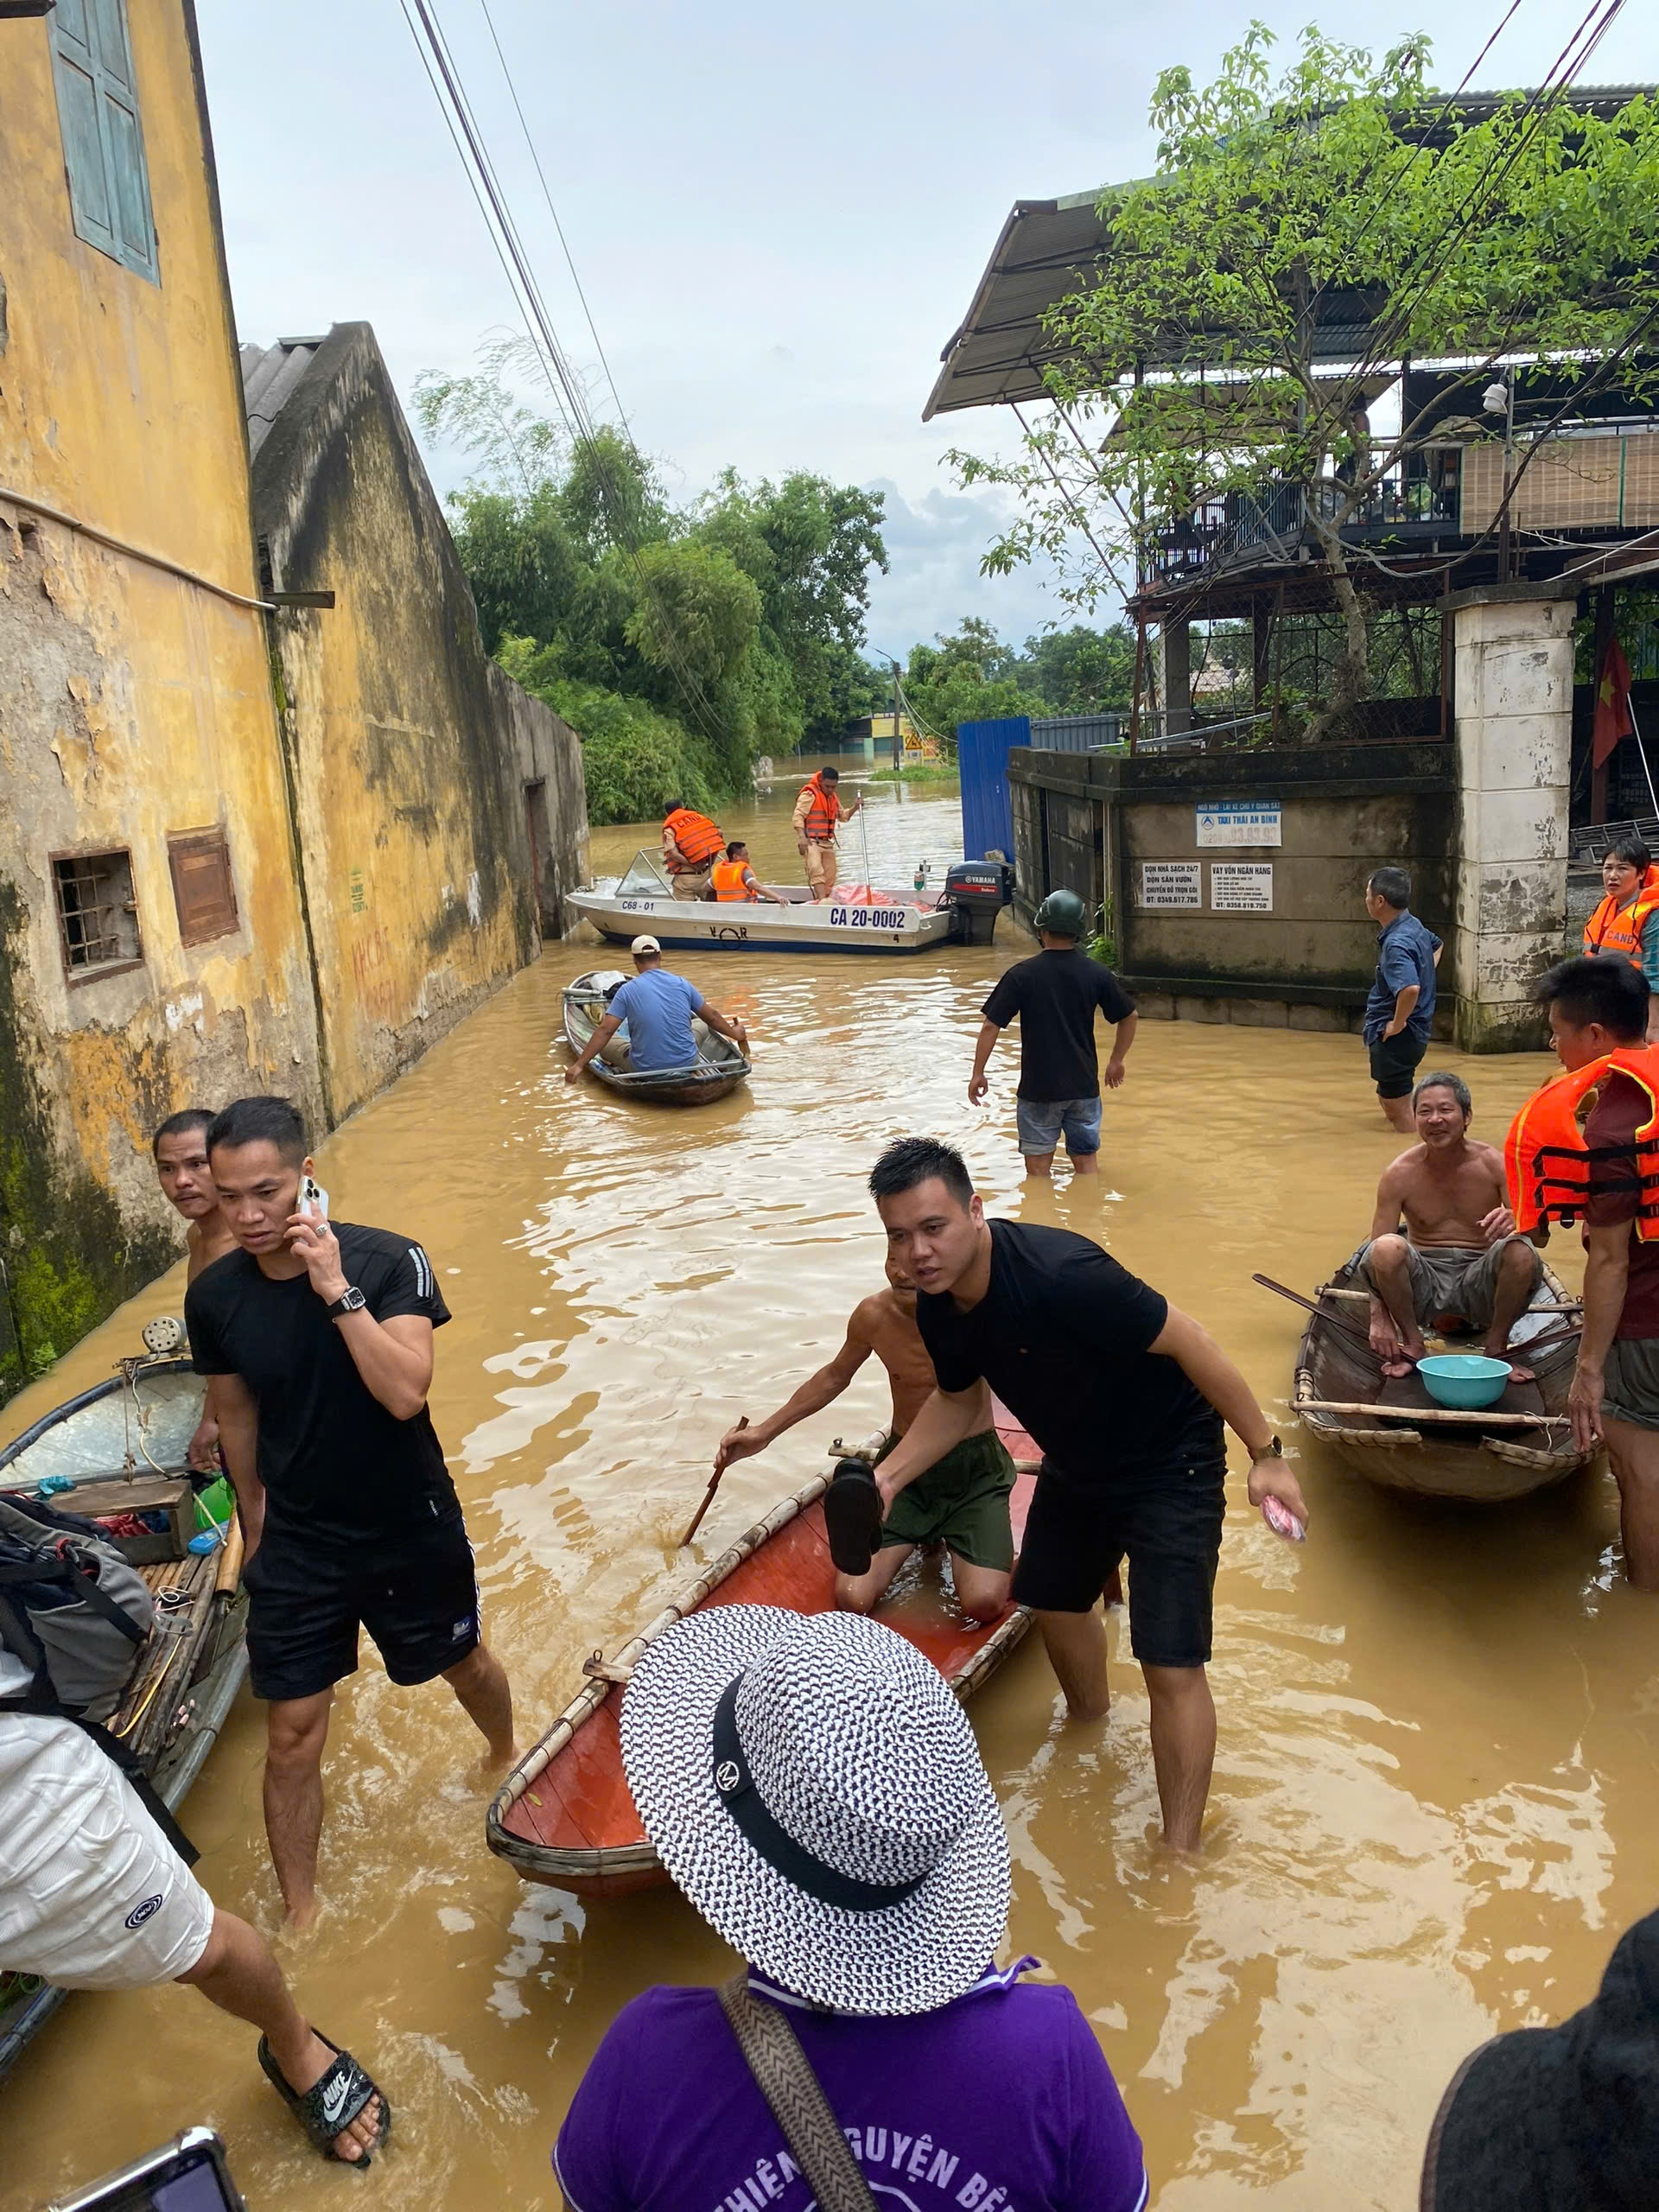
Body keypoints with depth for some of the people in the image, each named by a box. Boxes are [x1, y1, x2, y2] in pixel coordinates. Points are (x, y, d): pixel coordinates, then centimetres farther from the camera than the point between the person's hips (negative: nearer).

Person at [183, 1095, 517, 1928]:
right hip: (296, 1544, 2)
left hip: (411, 1529, -1)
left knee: (464, 1665, 22)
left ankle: (505, 1754, 56)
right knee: (292, 1732, 5)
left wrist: (337, 1288, -35)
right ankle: (300, 1913, 26)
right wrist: (255, 1523, 14)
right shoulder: (214, 1296, -11)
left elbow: (404, 1393, -32)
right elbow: (236, 1414, 5)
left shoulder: (387, 1260, -22)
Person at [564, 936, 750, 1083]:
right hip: (687, 1064, 2)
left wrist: (579, 1065, -9)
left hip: (645, 1070, -2)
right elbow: (712, 1017, 11)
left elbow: (605, 1030, -12)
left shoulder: (627, 990, -8)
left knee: (608, 1043, 20)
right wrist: (735, 1033, 29)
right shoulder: (682, 984, -1)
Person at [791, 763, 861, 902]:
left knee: (829, 878, 7)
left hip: (827, 843, 9)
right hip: (811, 842, -9)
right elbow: (798, 816, -16)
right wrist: (802, 837, -27)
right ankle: (822, 900, -41)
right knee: (816, 870, -28)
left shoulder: (833, 797, 17)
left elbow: (843, 816, 26)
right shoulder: (809, 795, -9)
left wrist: (855, 807, 8)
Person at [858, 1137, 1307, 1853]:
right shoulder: (937, 1308, -12)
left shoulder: (1058, 1272, -37)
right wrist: (889, 1477, -6)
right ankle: (1092, 1728, 57)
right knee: (1052, 1600, 26)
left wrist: (1265, 1453, -24)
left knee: (1171, 1665, -11)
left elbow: (1187, 1341, -28)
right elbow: (961, 1402, 7)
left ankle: (1179, 1855, 7)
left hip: (1167, 1463, -8)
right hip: (1076, 1464, 8)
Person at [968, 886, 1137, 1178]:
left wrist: (978, 1073, 0)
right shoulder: (1096, 973, -2)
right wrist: (1116, 1061, 20)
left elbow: (991, 1025, -10)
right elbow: (1129, 1017, 7)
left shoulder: (1022, 974, -10)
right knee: (1087, 1161, 14)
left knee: (1038, 1167, 8)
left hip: (1038, 1088, -3)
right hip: (1084, 1086, 3)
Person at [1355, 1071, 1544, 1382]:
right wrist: (1379, 1318, -20)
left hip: (1479, 1278, 0)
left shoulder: (1494, 1165, -6)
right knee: (1388, 1248, -31)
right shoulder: (1400, 1174, -6)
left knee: (1521, 1252, -30)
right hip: (1423, 1280, 0)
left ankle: (1496, 1347, -5)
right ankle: (1412, 1343, -7)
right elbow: (1376, 1255, -7)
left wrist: (1513, 1220, -39)